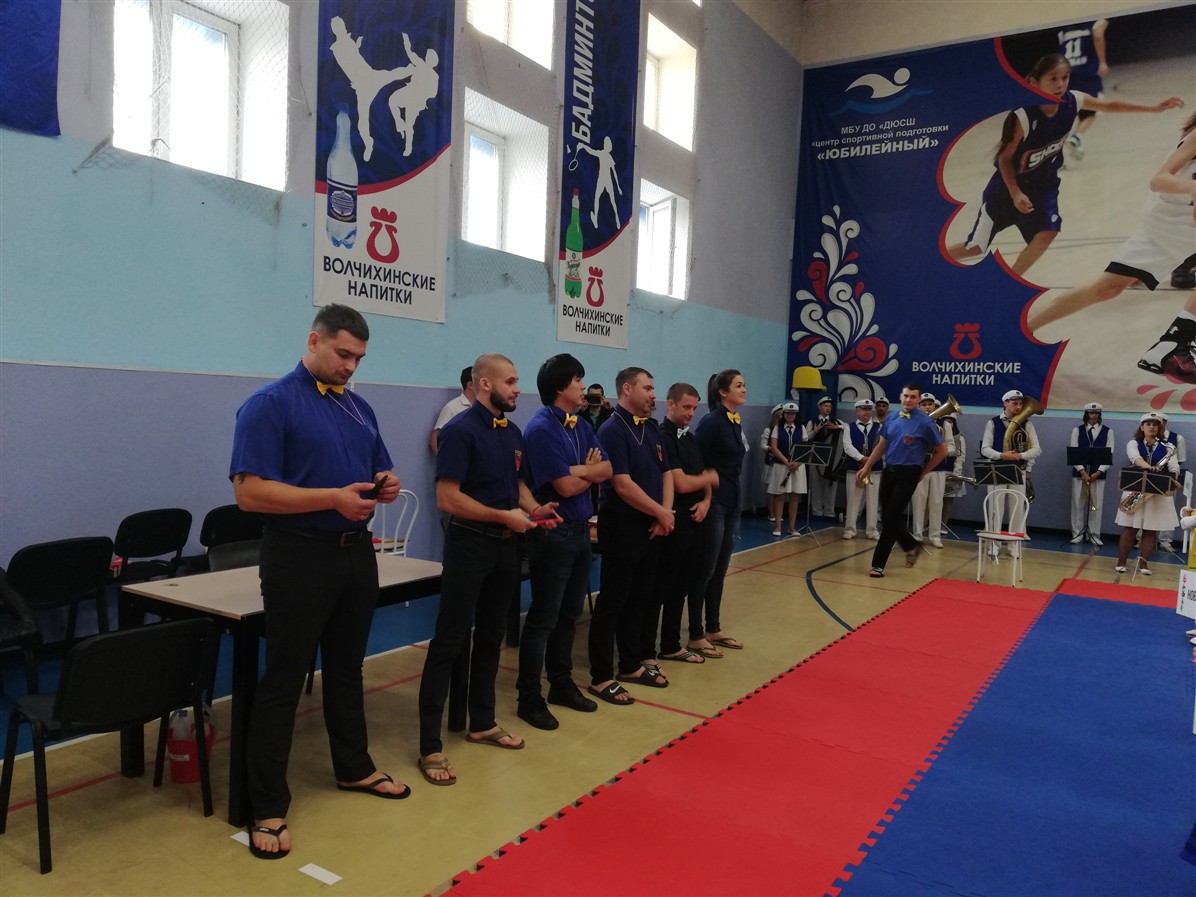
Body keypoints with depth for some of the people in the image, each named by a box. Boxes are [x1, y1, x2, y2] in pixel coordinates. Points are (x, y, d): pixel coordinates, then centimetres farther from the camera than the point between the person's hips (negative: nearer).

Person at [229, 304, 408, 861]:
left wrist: (386, 485, -4)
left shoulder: (360, 409, 12)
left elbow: (380, 472, 20)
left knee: (346, 668, 19)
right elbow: (249, 492, -18)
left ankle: (354, 768, 36)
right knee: (283, 680, 2)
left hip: (357, 552, 7)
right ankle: (268, 808, 13)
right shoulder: (270, 404, -11)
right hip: (299, 556, -7)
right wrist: (333, 497, -24)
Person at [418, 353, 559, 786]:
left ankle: (482, 723, 31)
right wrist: (504, 516, -18)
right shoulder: (460, 431, -15)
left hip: (505, 545, 8)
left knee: (491, 637, 17)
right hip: (469, 544, -8)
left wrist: (534, 508, 0)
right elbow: (447, 498, -21)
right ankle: (430, 745, 5)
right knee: (449, 643, -3)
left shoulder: (513, 433, 10)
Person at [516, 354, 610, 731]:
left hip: (580, 529, 8)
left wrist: (579, 470, -13)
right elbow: (566, 486, -19)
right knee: (543, 618, 0)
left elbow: (606, 470, 5)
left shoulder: (581, 427, 11)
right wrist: (590, 471, -1)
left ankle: (561, 684, 30)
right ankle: (529, 697, 11)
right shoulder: (541, 428, -15)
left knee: (569, 614, 16)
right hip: (553, 532, -8)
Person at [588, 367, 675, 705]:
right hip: (622, 527, -8)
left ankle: (632, 664, 29)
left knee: (639, 599, 16)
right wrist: (661, 512, -10)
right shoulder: (612, 430, -14)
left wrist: (665, 514, -3)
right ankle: (601, 677, 7)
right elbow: (623, 486, -19)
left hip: (651, 526, 8)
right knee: (612, 602, -1)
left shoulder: (652, 428, 12)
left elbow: (665, 473, 12)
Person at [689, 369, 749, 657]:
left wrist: (735, 504, 16)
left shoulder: (735, 422, 12)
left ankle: (713, 630, 24)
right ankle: (696, 635, 8)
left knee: (719, 571, 14)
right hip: (713, 503, -8)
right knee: (705, 571, -1)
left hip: (731, 503, 8)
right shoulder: (710, 422, -13)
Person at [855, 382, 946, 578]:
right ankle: (911, 546, 35)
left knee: (891, 518, -6)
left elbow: (942, 451, -1)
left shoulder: (925, 423, -8)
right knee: (887, 516, 11)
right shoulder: (892, 419, 7)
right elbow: (881, 446, 16)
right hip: (889, 471, 6)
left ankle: (878, 564, 0)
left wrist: (922, 472, 2)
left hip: (908, 475, -6)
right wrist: (866, 467, 12)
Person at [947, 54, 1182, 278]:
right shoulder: (1023, 116, -28)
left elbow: (1109, 105, 5)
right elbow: (1004, 158, -18)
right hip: (1008, 185, -5)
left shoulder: (1072, 101, -13)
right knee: (976, 247, 0)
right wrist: (1015, 194, -23)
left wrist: (1153, 108, 5)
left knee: (1046, 234, -14)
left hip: (1043, 184, 5)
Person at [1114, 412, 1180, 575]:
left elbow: (1174, 468, -7)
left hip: (1158, 492, 2)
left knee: (1151, 530, 3)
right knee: (1129, 528, 0)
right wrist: (1149, 467, -40)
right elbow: (1136, 458, -21)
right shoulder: (1133, 443, 1)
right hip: (1135, 489, -2)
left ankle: (1143, 563, 12)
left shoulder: (1166, 448, 6)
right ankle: (1121, 561, 7)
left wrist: (1173, 476, -29)